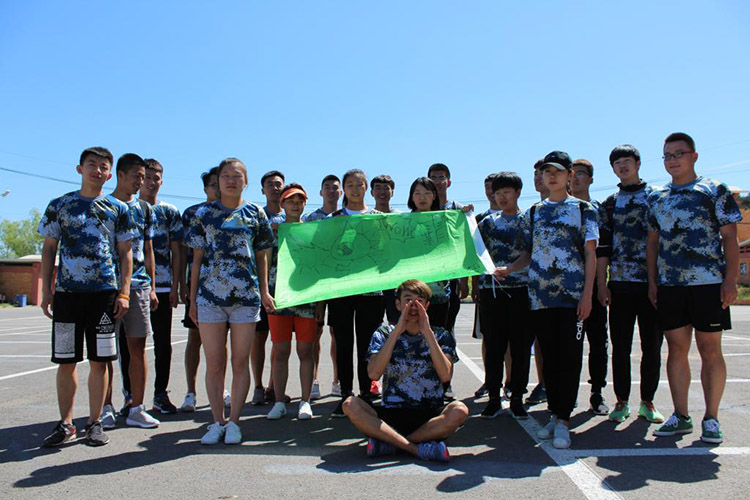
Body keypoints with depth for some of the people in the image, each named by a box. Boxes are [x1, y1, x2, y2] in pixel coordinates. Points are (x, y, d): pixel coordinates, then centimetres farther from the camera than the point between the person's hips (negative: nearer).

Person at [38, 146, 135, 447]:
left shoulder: (118, 209, 8)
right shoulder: (59, 205, 10)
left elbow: (125, 253, 7)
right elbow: (49, 249, 11)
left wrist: (124, 293, -1)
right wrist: (46, 290, 3)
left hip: (105, 291, -1)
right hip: (66, 291, 1)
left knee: (99, 360, 2)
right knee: (66, 360, 5)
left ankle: (94, 423, 14)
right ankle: (66, 424, 17)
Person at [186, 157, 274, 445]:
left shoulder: (255, 214, 9)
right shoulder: (204, 214, 9)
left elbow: (261, 256, 12)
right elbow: (197, 258, 9)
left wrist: (264, 291, 3)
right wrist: (192, 299, 6)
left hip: (246, 295, 0)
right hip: (210, 295, 0)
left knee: (240, 362, 3)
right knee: (214, 364, 3)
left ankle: (234, 421, 14)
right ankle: (217, 422, 15)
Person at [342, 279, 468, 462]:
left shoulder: (441, 336, 7)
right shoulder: (384, 334, 7)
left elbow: (445, 375, -10)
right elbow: (373, 373, -11)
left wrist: (427, 333, -13)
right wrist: (397, 331, -13)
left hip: (430, 417, 0)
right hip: (390, 416, 0)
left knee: (459, 410, -31)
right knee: (350, 405, -26)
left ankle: (388, 442, -21)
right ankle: (417, 448, -26)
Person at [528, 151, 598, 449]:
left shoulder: (582, 209, 5)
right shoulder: (534, 212, 15)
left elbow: (590, 254, 0)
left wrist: (587, 294, -8)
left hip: (572, 295, -3)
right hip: (539, 295, 3)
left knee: (569, 357, -3)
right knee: (549, 357, 8)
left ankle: (563, 419, 4)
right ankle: (555, 414, 18)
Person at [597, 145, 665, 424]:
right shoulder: (609, 204, 12)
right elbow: (602, 247, 8)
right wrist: (602, 285, 0)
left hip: (653, 283, -1)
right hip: (620, 284, 1)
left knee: (652, 346, 5)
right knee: (620, 347, 5)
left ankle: (647, 402, 17)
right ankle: (622, 401, 15)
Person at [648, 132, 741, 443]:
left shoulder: (715, 191, 3)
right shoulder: (656, 198, 14)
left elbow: (730, 238, -1)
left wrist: (731, 280, -9)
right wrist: (652, 282, 9)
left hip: (709, 283, -3)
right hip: (669, 286, 4)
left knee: (710, 350, 1)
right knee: (677, 349, 7)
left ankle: (711, 418, 12)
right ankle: (680, 416, 16)